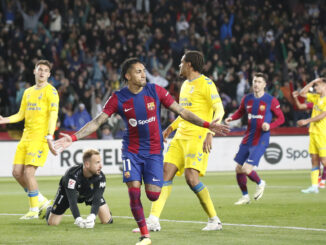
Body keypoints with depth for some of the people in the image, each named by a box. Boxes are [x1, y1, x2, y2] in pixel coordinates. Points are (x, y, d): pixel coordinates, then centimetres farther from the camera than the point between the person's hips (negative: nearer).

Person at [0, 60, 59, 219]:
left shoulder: (50, 91, -4)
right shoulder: (28, 92, 19)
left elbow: (53, 114, -13)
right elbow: (21, 115, 21)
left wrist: (49, 136, -23)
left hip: (40, 138, -7)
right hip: (26, 137, 7)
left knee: (28, 172, -15)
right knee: (17, 172, 2)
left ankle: (34, 210, -3)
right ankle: (40, 200, 18)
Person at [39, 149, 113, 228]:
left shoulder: (100, 177, -35)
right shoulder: (72, 175, -43)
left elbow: (96, 200, -41)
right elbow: (72, 201, -48)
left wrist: (91, 217, -60)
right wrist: (78, 220, -64)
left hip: (90, 194, 2)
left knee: (107, 221, -11)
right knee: (52, 223, -5)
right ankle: (48, 209, 31)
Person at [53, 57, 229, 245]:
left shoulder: (155, 91, -4)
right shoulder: (118, 98, -6)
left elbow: (182, 112, 1)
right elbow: (97, 122, -5)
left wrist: (207, 125, -5)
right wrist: (73, 138, -15)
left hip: (154, 151, 0)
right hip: (132, 151, 0)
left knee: (153, 195, -10)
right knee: (134, 191, -13)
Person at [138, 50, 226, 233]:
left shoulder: (205, 83, -6)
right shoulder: (185, 85, 20)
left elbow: (219, 110, -14)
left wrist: (210, 132, -24)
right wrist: (172, 127, 25)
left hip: (198, 137, -8)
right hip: (181, 136, 8)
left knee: (192, 177, -17)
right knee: (166, 173, -3)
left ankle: (214, 220, -4)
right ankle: (153, 221, -5)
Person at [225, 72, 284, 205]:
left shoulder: (271, 100, -7)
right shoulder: (247, 99, 6)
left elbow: (281, 118, 0)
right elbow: (240, 112, 23)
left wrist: (270, 126, -18)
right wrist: (231, 118, 2)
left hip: (260, 140, -6)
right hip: (247, 139, 6)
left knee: (246, 169, -16)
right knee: (238, 169, 6)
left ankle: (260, 184, 16)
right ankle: (245, 196, 25)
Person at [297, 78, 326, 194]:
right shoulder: (316, 97, 14)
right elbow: (302, 93, 20)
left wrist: (307, 121, -16)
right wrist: (313, 82, 11)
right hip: (313, 132, 8)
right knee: (314, 159, 4)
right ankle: (314, 186, 4)